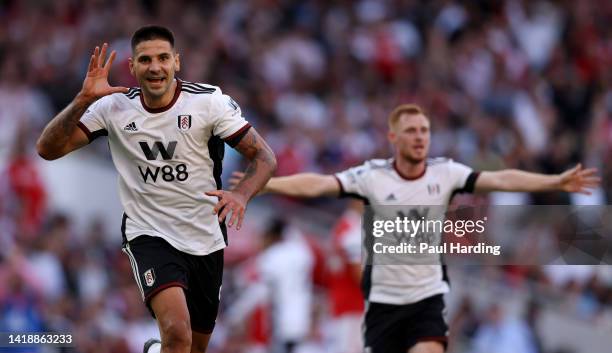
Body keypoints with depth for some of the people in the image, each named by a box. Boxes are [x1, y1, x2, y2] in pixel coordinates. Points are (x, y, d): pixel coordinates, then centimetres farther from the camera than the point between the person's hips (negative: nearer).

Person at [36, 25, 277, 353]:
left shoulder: (209, 101, -9)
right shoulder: (114, 107, -7)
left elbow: (264, 157, -9)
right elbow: (48, 149, -10)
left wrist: (241, 194, -29)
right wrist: (84, 99, -24)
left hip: (206, 239, 2)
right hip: (149, 236, -2)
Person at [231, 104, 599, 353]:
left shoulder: (445, 172, -5)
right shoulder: (372, 176, -10)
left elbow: (500, 179, -14)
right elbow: (317, 184, -19)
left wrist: (556, 182, -24)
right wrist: (264, 184, -33)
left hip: (428, 296, 0)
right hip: (383, 297, 0)